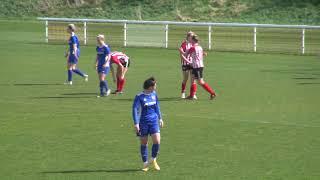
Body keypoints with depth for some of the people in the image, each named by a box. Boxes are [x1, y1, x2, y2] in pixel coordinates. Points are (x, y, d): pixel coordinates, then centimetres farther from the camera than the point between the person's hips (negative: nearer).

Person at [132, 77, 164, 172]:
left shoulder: (154, 94, 5)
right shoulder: (139, 97, -11)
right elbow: (135, 109, -13)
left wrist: (160, 118, 20)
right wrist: (136, 124, -18)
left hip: (154, 121, 3)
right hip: (143, 122, -3)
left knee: (157, 141, -10)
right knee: (144, 143, 4)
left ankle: (153, 160, 13)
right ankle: (145, 164, 17)